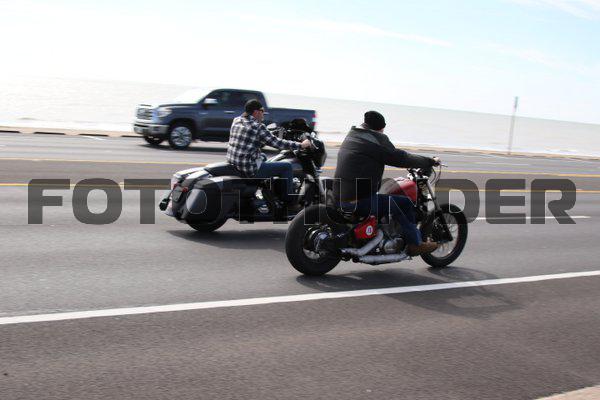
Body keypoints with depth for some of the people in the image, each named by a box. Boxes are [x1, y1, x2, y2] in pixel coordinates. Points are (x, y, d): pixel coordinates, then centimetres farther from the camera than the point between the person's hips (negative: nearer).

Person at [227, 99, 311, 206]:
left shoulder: (236, 120, 8)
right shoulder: (257, 126, -15)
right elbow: (276, 143, -14)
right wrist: (301, 145, -5)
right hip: (249, 169, -9)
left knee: (263, 156, 37)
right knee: (287, 167, 1)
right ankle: (287, 200, 13)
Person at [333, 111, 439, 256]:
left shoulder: (351, 135, 18)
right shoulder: (376, 139, -10)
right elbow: (399, 158, -9)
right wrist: (431, 161, 2)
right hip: (359, 200, -10)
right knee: (404, 204, -1)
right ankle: (415, 244, 7)